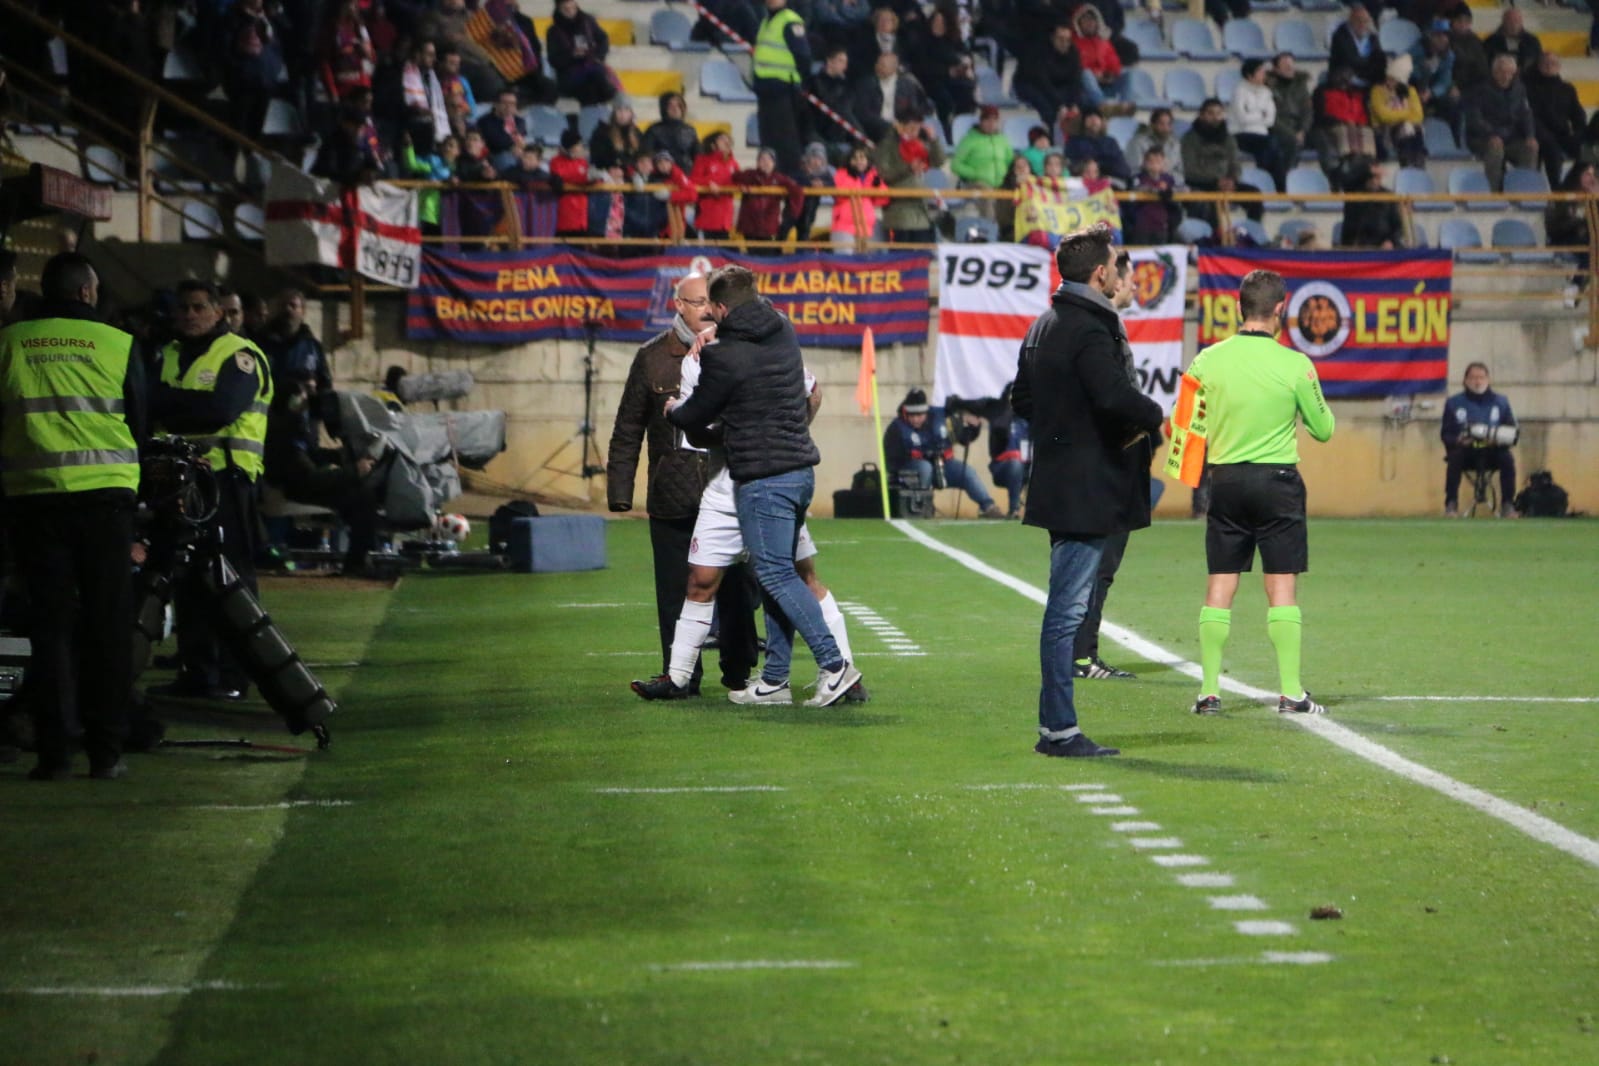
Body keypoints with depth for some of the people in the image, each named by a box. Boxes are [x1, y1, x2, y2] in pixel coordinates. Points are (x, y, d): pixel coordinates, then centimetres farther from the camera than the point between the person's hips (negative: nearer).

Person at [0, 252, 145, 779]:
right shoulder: (118, 344, -1)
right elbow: (141, 425, 8)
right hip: (105, 495, -1)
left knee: (50, 622, 7)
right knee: (107, 623, 7)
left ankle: (53, 750, 2)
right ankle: (105, 750, 5)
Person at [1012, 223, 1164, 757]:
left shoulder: (1043, 327, 15)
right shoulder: (1090, 330, -17)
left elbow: (1021, 400, 23)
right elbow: (1116, 396, -30)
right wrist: (1154, 416, -11)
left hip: (1059, 486, 10)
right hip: (1086, 490, -10)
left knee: (1065, 607, 15)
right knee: (1068, 609, -7)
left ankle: (1054, 725, 18)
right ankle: (1060, 729, -4)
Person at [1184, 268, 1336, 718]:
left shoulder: (1207, 360, -2)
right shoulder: (1295, 365, -8)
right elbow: (1322, 429, 2)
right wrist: (1315, 404, 21)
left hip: (1224, 479, 2)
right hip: (1277, 481, -2)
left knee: (1219, 587, 5)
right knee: (1282, 587, 1)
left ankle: (1209, 692, 5)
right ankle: (1291, 693, 0)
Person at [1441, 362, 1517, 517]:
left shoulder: (1500, 402, 8)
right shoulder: (1454, 403, 5)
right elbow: (1445, 434, 2)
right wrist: (1458, 440, -20)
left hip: (1492, 452, 1)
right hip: (1466, 451, -1)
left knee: (1507, 459, -29)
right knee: (1455, 458, -33)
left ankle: (1507, 504, -21)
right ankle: (1451, 504, -25)